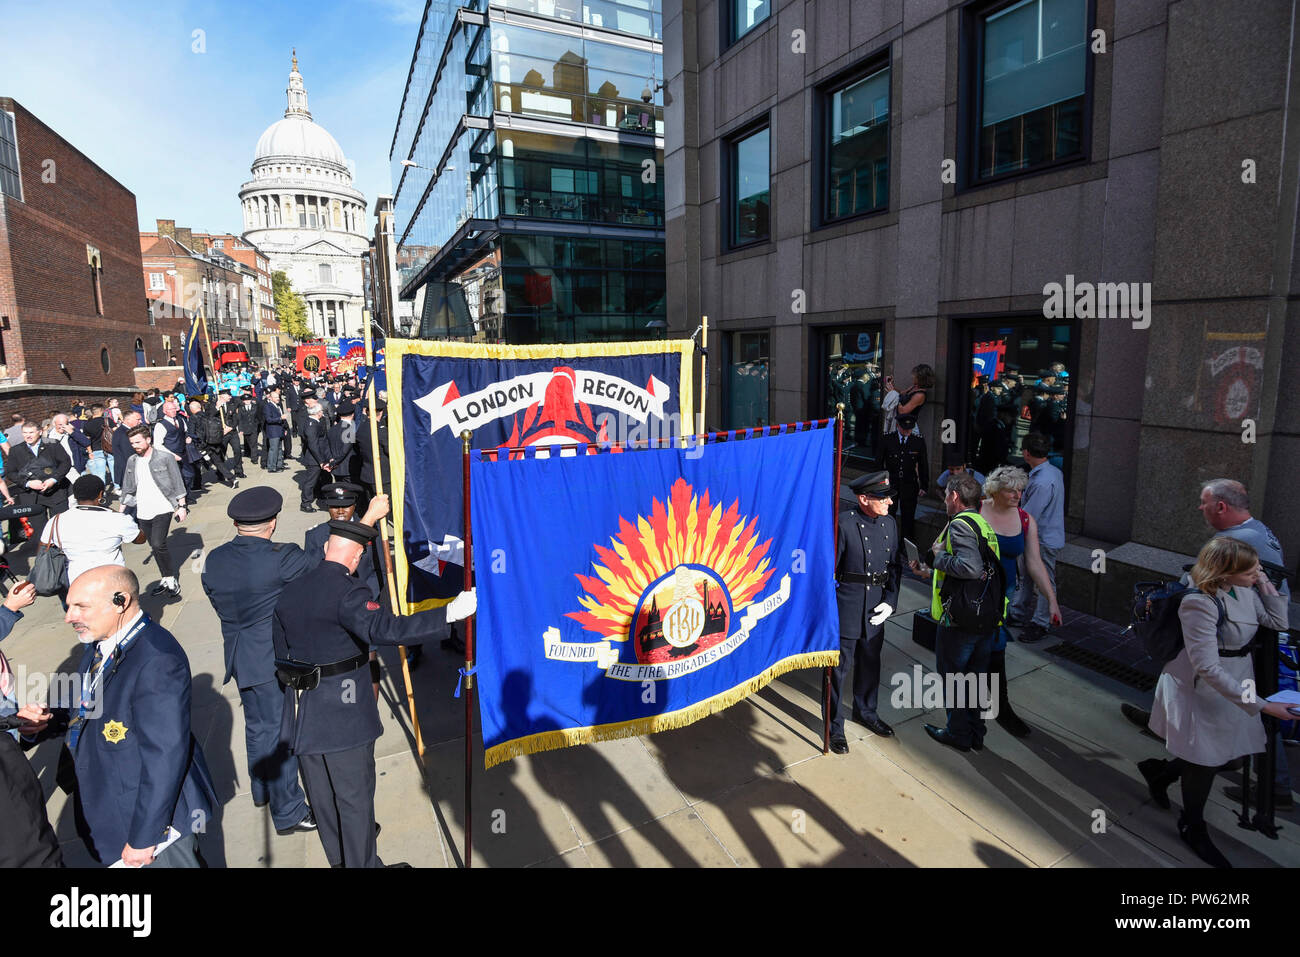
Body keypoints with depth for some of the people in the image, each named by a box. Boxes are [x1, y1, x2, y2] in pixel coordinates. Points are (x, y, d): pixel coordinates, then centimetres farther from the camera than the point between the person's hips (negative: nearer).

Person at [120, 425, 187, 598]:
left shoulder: (165, 457, -6)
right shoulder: (132, 461, 9)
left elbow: (178, 483, -3)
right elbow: (128, 489, 16)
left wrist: (182, 506, -6)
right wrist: (121, 511, 15)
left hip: (162, 509, -6)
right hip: (143, 512, 6)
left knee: (158, 545, -14)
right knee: (155, 546, 11)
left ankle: (171, 580, -1)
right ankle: (166, 579, 21)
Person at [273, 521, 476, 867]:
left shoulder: (288, 592, 4)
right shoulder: (346, 592, -19)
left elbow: (282, 653, 13)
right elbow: (385, 629, -35)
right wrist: (450, 612, -36)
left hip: (301, 715, 7)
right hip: (344, 714, -7)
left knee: (322, 795, 22)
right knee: (355, 796, 9)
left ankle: (338, 858, 41)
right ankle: (362, 863, 22)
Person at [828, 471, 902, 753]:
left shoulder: (890, 523, 3)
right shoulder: (843, 523, -17)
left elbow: (896, 565, 11)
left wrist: (890, 601, 0)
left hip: (876, 608, 6)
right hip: (845, 606, -6)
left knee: (870, 661, 21)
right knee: (839, 664, 4)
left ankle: (866, 711, 44)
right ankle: (834, 725, 22)